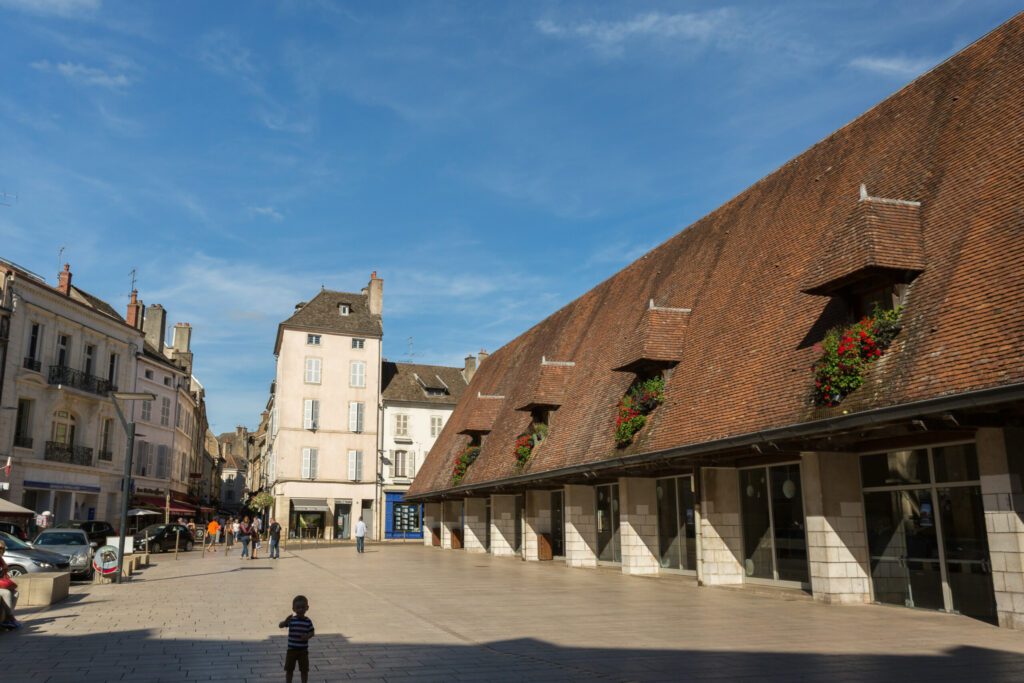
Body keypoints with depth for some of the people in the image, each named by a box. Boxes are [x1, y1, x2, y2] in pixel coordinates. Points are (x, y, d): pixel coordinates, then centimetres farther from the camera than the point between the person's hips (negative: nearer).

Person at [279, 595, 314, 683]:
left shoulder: (308, 621, -6)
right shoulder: (291, 619, -10)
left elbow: (312, 632, 2)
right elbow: (280, 626, -17)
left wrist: (307, 636, -20)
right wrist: (285, 621, -37)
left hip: (303, 650, 0)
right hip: (291, 649, 0)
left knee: (304, 670, 9)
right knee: (289, 669, 10)